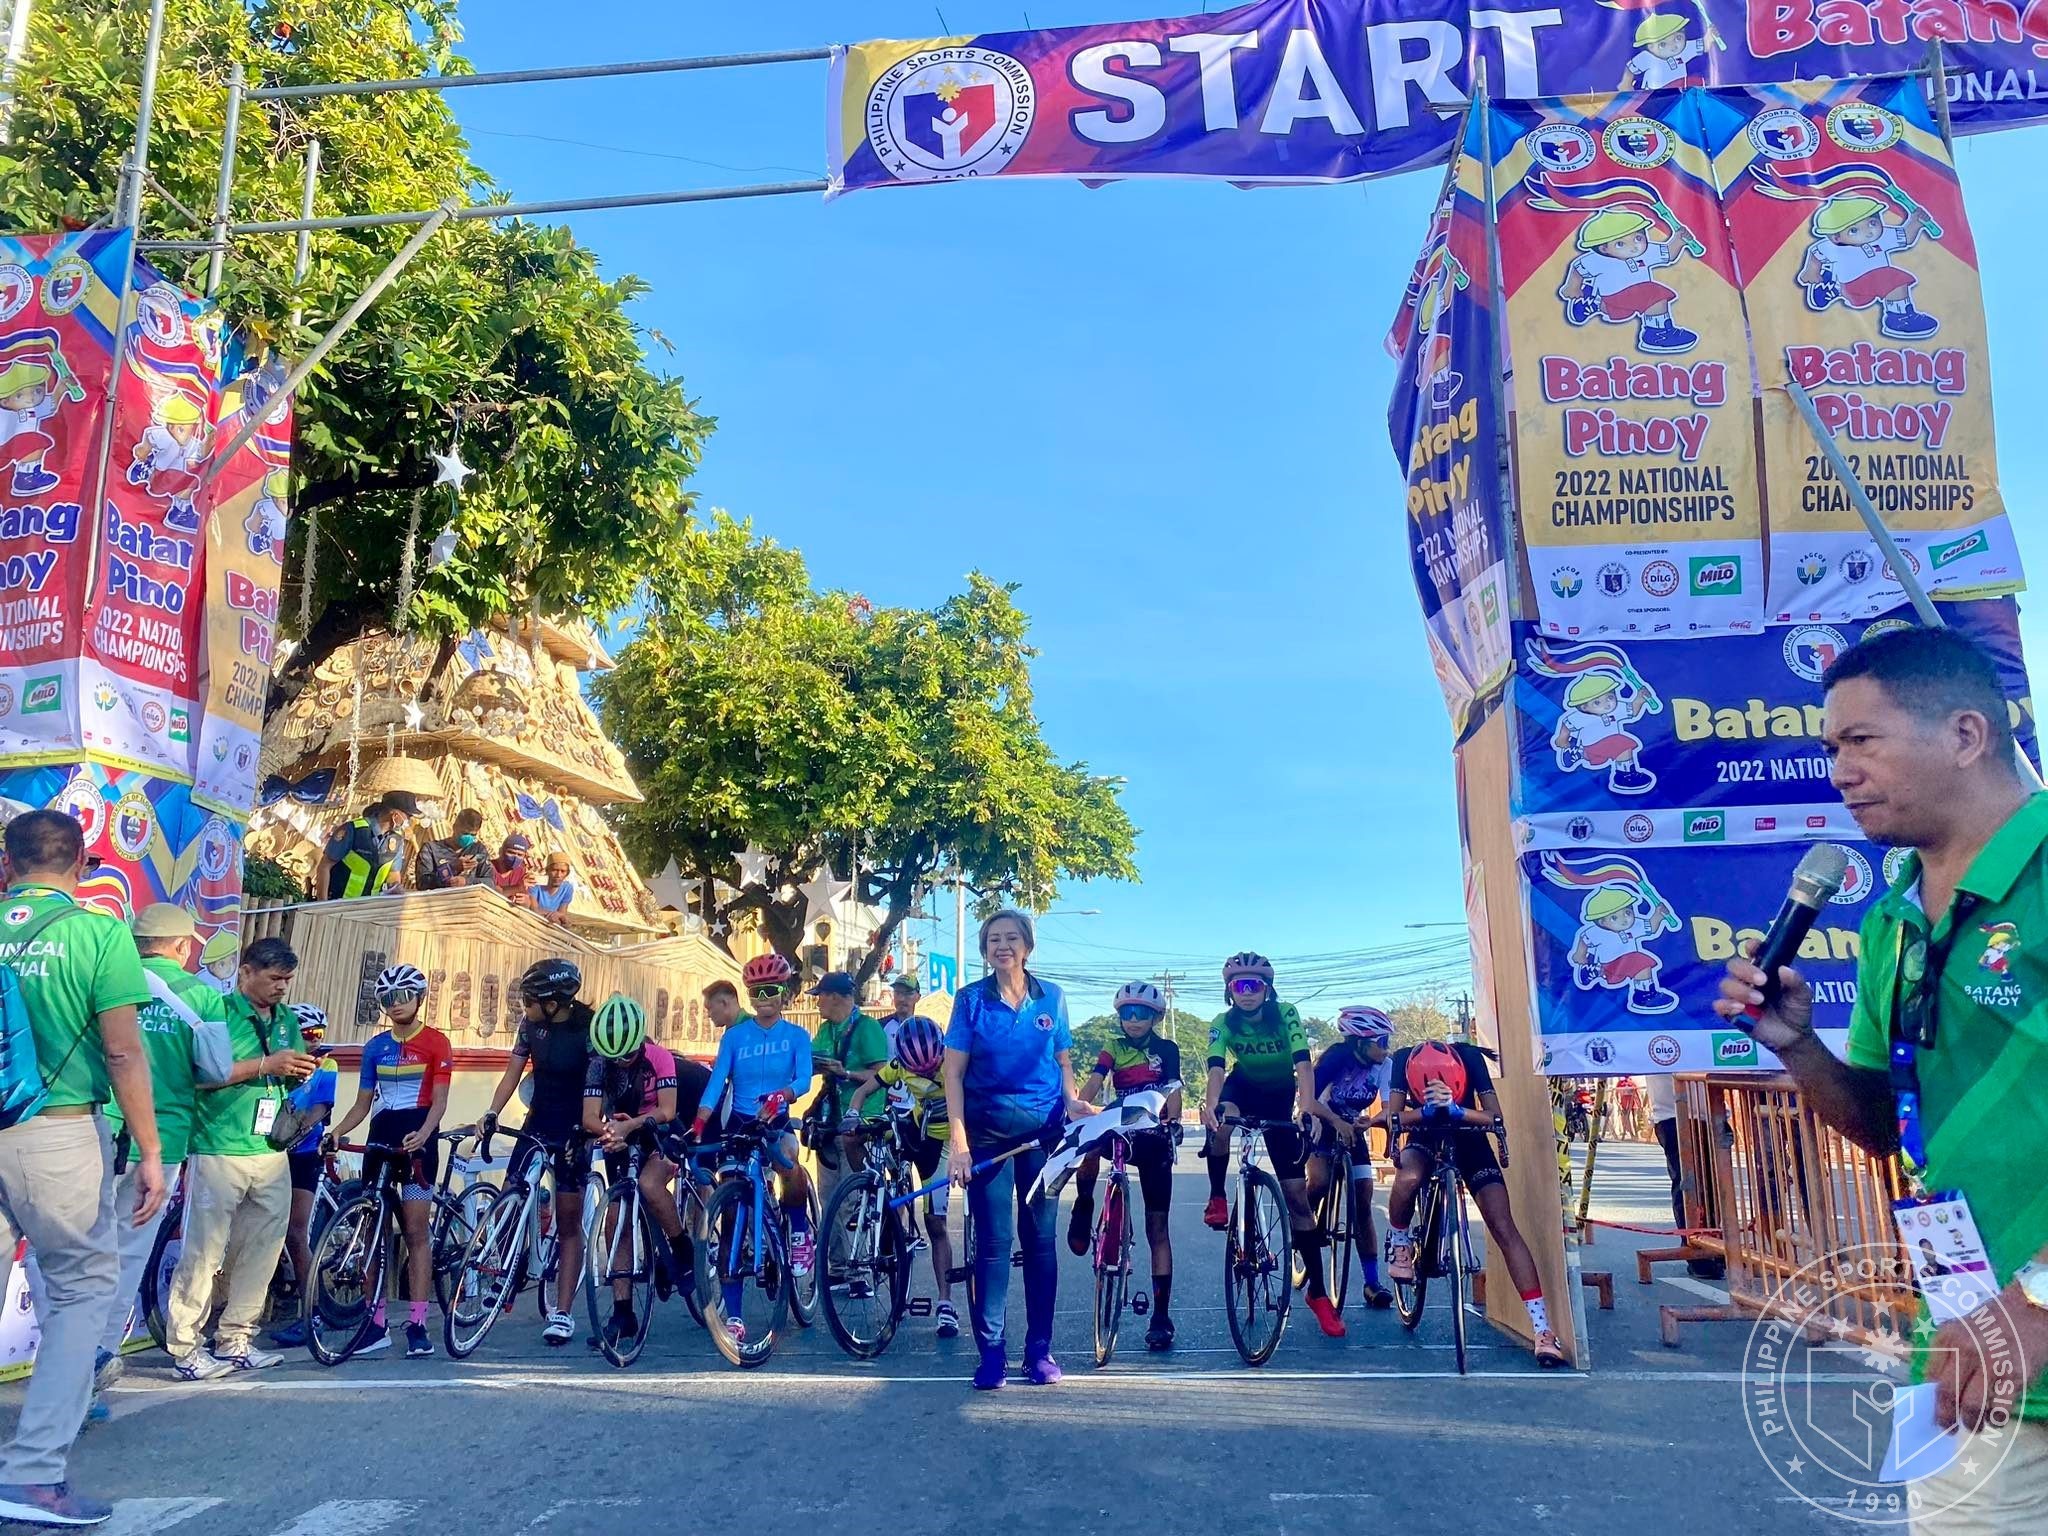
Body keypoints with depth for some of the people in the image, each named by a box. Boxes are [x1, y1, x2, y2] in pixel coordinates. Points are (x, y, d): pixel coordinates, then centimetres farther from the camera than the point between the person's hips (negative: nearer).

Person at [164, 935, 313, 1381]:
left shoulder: (287, 1019, 15)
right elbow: (198, 1074, -17)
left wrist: (302, 1070, 0)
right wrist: (265, 1065, -18)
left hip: (272, 1152, 7)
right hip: (219, 1152, -6)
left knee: (262, 1251, 9)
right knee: (204, 1251, -3)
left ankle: (234, 1340, 19)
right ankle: (185, 1345, 7)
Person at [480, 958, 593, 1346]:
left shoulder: (588, 1029, -18)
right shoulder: (530, 1024, -3)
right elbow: (513, 1073, 1)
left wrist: (590, 1129, -32)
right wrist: (491, 1115, -12)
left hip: (574, 1130, -4)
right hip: (537, 1124, 5)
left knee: (569, 1223, 1)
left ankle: (563, 1312, 7)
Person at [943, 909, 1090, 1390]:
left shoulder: (1051, 998, 3)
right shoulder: (971, 999, -3)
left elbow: (1063, 1061, 10)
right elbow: (953, 1072, -4)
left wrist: (1072, 1101, -10)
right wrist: (958, 1142, -11)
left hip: (1042, 1129, 2)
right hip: (988, 1130, -2)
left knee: (1039, 1237, 6)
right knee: (993, 1239, -2)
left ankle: (1040, 1349, 15)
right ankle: (991, 1352, 7)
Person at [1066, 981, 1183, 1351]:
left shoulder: (1167, 1049, 1)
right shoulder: (1114, 1048, 5)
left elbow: (1174, 1090, -11)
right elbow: (1094, 1082, -11)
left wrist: (1171, 1118, -32)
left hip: (1154, 1139, -1)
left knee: (1157, 1226, -1)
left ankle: (1161, 1315, 4)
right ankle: (1084, 1209, -14)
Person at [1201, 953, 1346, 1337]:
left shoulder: (1286, 1014, -22)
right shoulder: (1223, 1023, -20)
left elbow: (1303, 1062, -34)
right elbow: (1217, 1067, -35)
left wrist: (1308, 1102, -53)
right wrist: (1210, 1104, -55)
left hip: (1279, 1097, 0)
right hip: (1244, 1088, 1)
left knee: (1296, 1193, -6)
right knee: (1222, 1118, -38)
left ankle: (1318, 1291, 1)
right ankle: (1217, 1198, -16)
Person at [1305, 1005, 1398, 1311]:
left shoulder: (1385, 1066, -15)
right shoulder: (1336, 1057, -25)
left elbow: (1388, 1110, -23)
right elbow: (1309, 1098, -29)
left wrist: (1371, 1121, -43)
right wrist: (1338, 1122, -41)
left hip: (1352, 1131, 3)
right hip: (1322, 1126, -3)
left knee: (1364, 1203, -5)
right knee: (1320, 1181, -31)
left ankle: (1372, 1283, -3)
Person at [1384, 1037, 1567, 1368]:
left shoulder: (1470, 1057, -27)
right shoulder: (1404, 1060, -26)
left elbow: (1495, 1116, -30)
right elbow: (1394, 1118, -29)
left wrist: (1456, 1109, -48)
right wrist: (1427, 1110, -48)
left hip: (1468, 1139, 0)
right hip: (1426, 1136, 0)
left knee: (1504, 1229, -14)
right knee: (1408, 1177, -37)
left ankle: (1543, 1330, -13)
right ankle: (1400, 1244, -6)